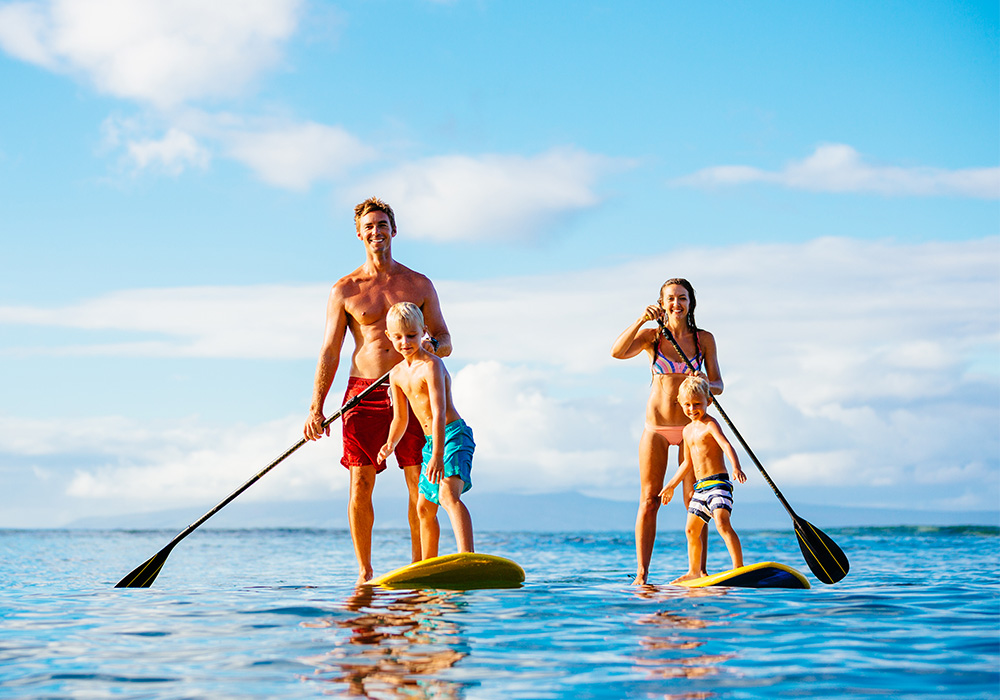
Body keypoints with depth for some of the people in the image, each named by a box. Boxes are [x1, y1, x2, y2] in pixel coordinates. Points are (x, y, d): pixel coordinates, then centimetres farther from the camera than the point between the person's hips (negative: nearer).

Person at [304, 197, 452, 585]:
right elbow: (329, 352, 5)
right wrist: (316, 408, -4)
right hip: (363, 392, 0)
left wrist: (429, 344, -15)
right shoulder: (344, 290, 7)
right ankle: (364, 572, 5)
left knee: (420, 484, -4)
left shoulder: (419, 285, 9)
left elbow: (445, 343, 10)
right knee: (360, 484, -4)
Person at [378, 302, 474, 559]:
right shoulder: (397, 374, 9)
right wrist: (390, 444, -3)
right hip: (430, 441, 9)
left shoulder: (431, 365, -17)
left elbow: (439, 412, -26)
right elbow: (400, 418, 17)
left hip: (454, 435, -9)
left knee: (448, 495, -31)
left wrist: (437, 456, -34)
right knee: (424, 507, 16)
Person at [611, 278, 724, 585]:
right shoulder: (651, 336, 2)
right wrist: (642, 319, -25)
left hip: (690, 426, 0)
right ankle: (641, 574, 1)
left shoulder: (704, 339, 4)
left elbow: (718, 384, 3)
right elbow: (617, 352, -16)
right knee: (649, 500, -1)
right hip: (656, 426, 0)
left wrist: (706, 385, -20)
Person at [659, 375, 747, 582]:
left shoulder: (710, 424, -10)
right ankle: (694, 572, 29)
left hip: (718, 482, -9)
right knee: (691, 529, 14)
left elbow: (726, 445, -27)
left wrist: (736, 467, -45)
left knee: (722, 523, -25)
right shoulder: (688, 430, 16)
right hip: (700, 487, 9)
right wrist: (671, 485, 32)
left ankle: (739, 567, -29)